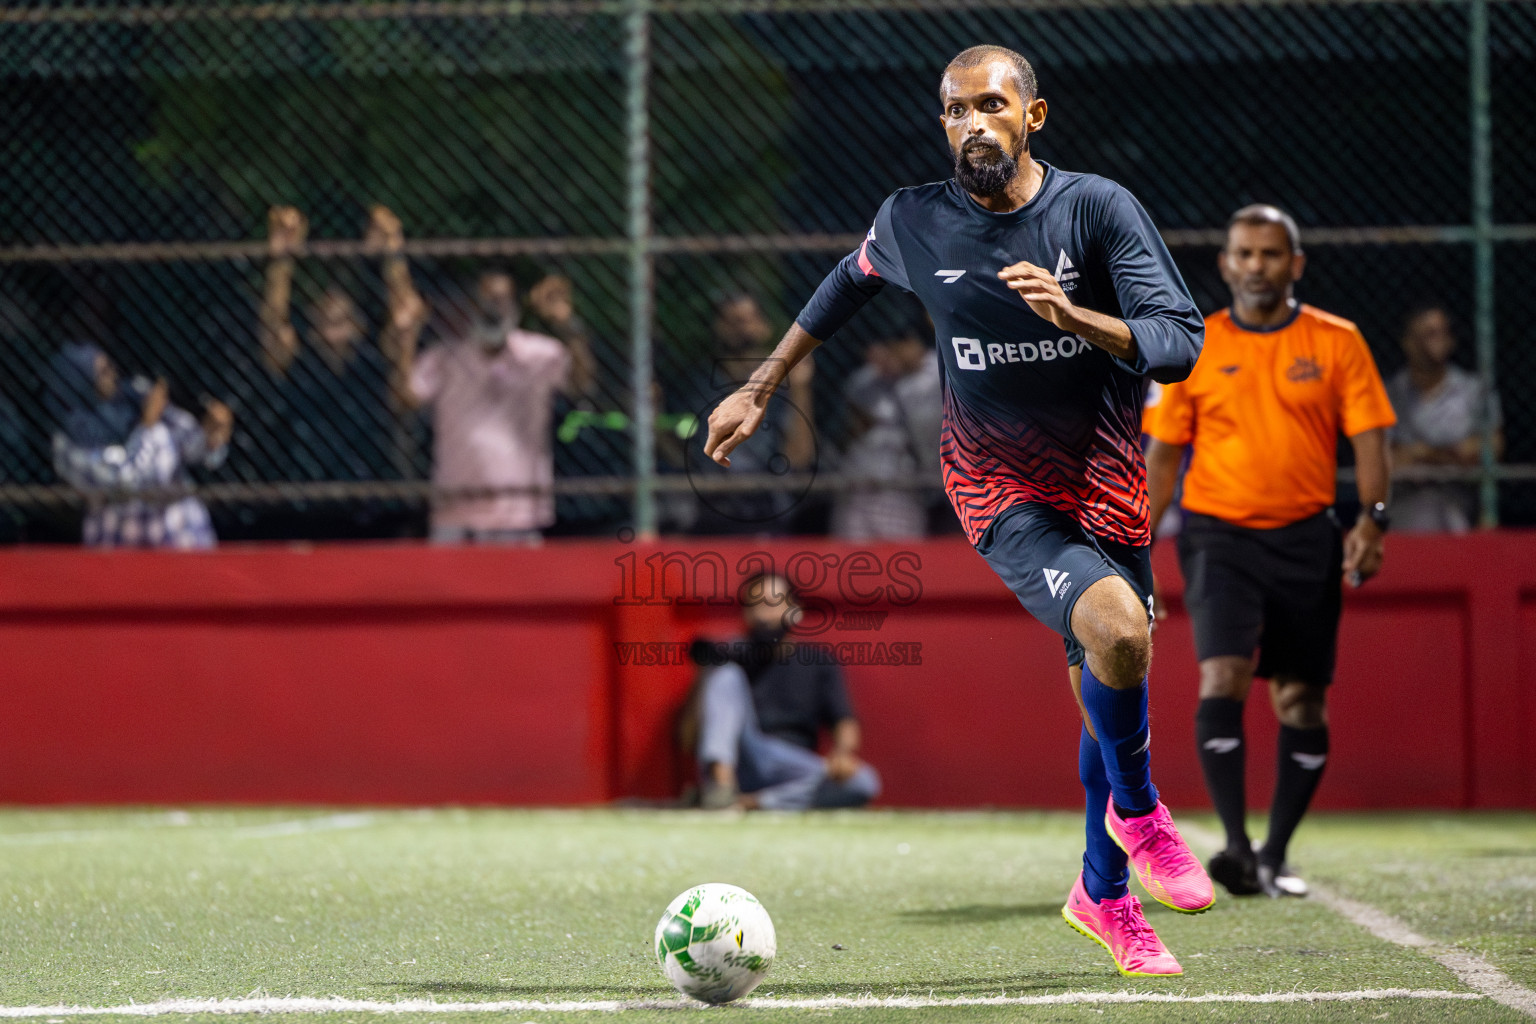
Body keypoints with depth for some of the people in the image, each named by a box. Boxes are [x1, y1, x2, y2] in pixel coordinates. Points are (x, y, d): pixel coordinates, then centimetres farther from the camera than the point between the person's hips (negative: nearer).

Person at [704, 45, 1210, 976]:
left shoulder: (1099, 209, -10)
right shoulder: (916, 222, -5)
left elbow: (1182, 341, -15)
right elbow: (850, 283, 17)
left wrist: (1073, 316, -32)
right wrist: (760, 390, 22)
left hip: (1107, 481, 2)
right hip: (1004, 490, -2)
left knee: (1110, 688, 10)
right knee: (1118, 629, -28)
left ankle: (1104, 893, 32)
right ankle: (1138, 811, -2)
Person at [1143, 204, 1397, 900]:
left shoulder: (1337, 342, 4)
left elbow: (1369, 438, 2)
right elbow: (1163, 451, 8)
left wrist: (1372, 518, -13)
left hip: (1305, 539, 1)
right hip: (1219, 534, -1)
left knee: (1302, 700, 2)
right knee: (1222, 678, -19)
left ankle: (1275, 858, 14)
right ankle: (1237, 846, -21)